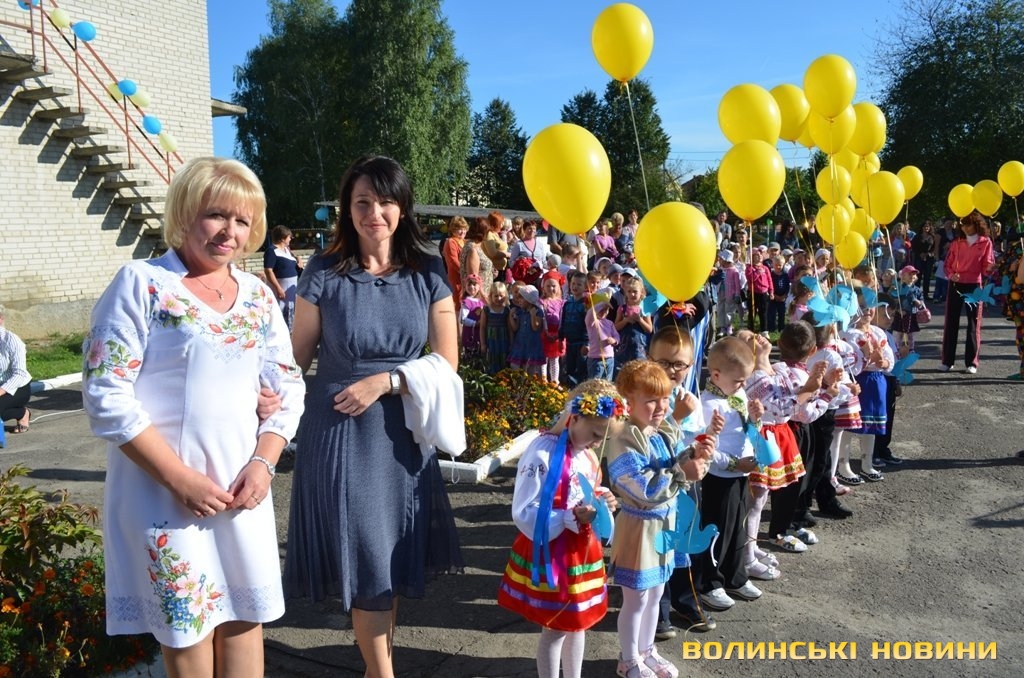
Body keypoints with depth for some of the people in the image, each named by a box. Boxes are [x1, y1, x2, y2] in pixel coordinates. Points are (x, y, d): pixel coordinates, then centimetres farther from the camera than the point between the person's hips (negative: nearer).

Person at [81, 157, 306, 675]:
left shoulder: (258, 296, 8)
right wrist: (179, 477, -16)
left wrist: (263, 462, -5)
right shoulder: (142, 283, -7)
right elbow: (105, 395, -13)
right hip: (163, 491, -4)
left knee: (244, 619, 13)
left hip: (243, 490, 4)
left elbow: (288, 389, 10)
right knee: (185, 628, 8)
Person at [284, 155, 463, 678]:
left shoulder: (427, 273, -1)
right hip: (341, 434, -2)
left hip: (402, 431, 3)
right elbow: (295, 358, -4)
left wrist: (385, 381, -14)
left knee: (399, 557, 14)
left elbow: (446, 363, -1)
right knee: (367, 561, 3)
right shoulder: (325, 273, -6)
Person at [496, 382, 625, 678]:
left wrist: (602, 502, -5)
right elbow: (524, 514, -23)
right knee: (556, 628, 6)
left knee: (577, 621, 20)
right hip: (551, 554, -8)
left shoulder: (588, 455, 3)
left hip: (581, 551, 8)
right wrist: (572, 517, -31)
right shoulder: (543, 453, -23)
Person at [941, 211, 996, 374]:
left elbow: (986, 267, -1)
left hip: (974, 286, -2)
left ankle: (971, 362, 6)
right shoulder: (957, 243, 7)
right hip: (955, 285, 2)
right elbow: (948, 264, 7)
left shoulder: (986, 242, 1)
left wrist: (990, 268, -23)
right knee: (951, 322, 3)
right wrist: (951, 274, -12)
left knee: (973, 323, 1)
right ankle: (947, 361, 8)